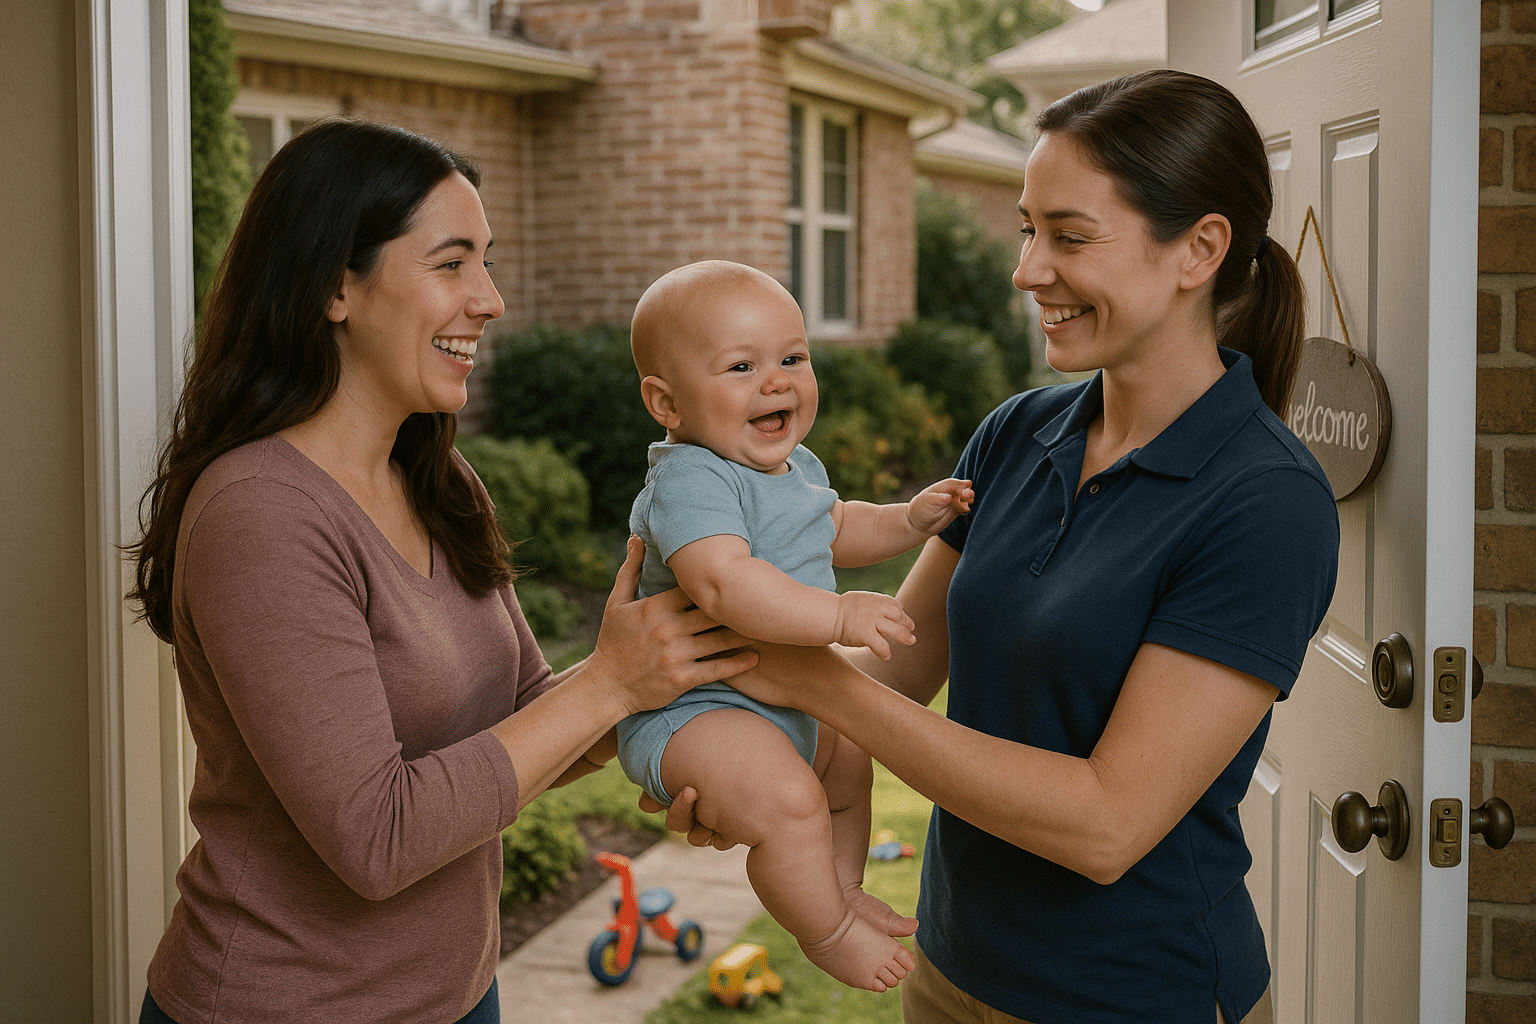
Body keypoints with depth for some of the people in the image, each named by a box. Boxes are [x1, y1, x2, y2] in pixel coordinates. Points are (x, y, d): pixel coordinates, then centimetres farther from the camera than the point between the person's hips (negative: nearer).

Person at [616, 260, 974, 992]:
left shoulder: (796, 466, 7)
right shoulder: (690, 481, -26)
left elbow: (833, 531, 28)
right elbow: (723, 582, -43)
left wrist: (908, 520, 12)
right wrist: (839, 615, -43)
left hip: (781, 698, 10)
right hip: (690, 708, -10)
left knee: (848, 765, 28)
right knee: (789, 799, -31)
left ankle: (840, 889, 50)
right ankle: (827, 933, -6)